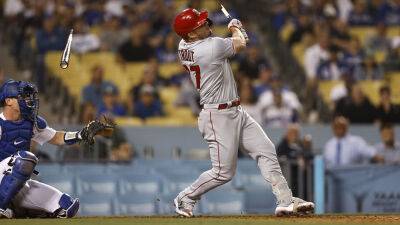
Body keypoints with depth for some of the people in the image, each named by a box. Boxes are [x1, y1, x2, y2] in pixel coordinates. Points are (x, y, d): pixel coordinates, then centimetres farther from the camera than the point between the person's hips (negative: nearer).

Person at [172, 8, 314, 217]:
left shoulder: (183, 47, 1)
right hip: (219, 116, -10)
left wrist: (232, 29, 19)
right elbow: (240, 44, -5)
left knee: (266, 151, 5)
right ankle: (185, 198, 16)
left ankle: (285, 201, 2)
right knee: (223, 172, -2)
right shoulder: (212, 46, -24)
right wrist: (236, 30, 16)